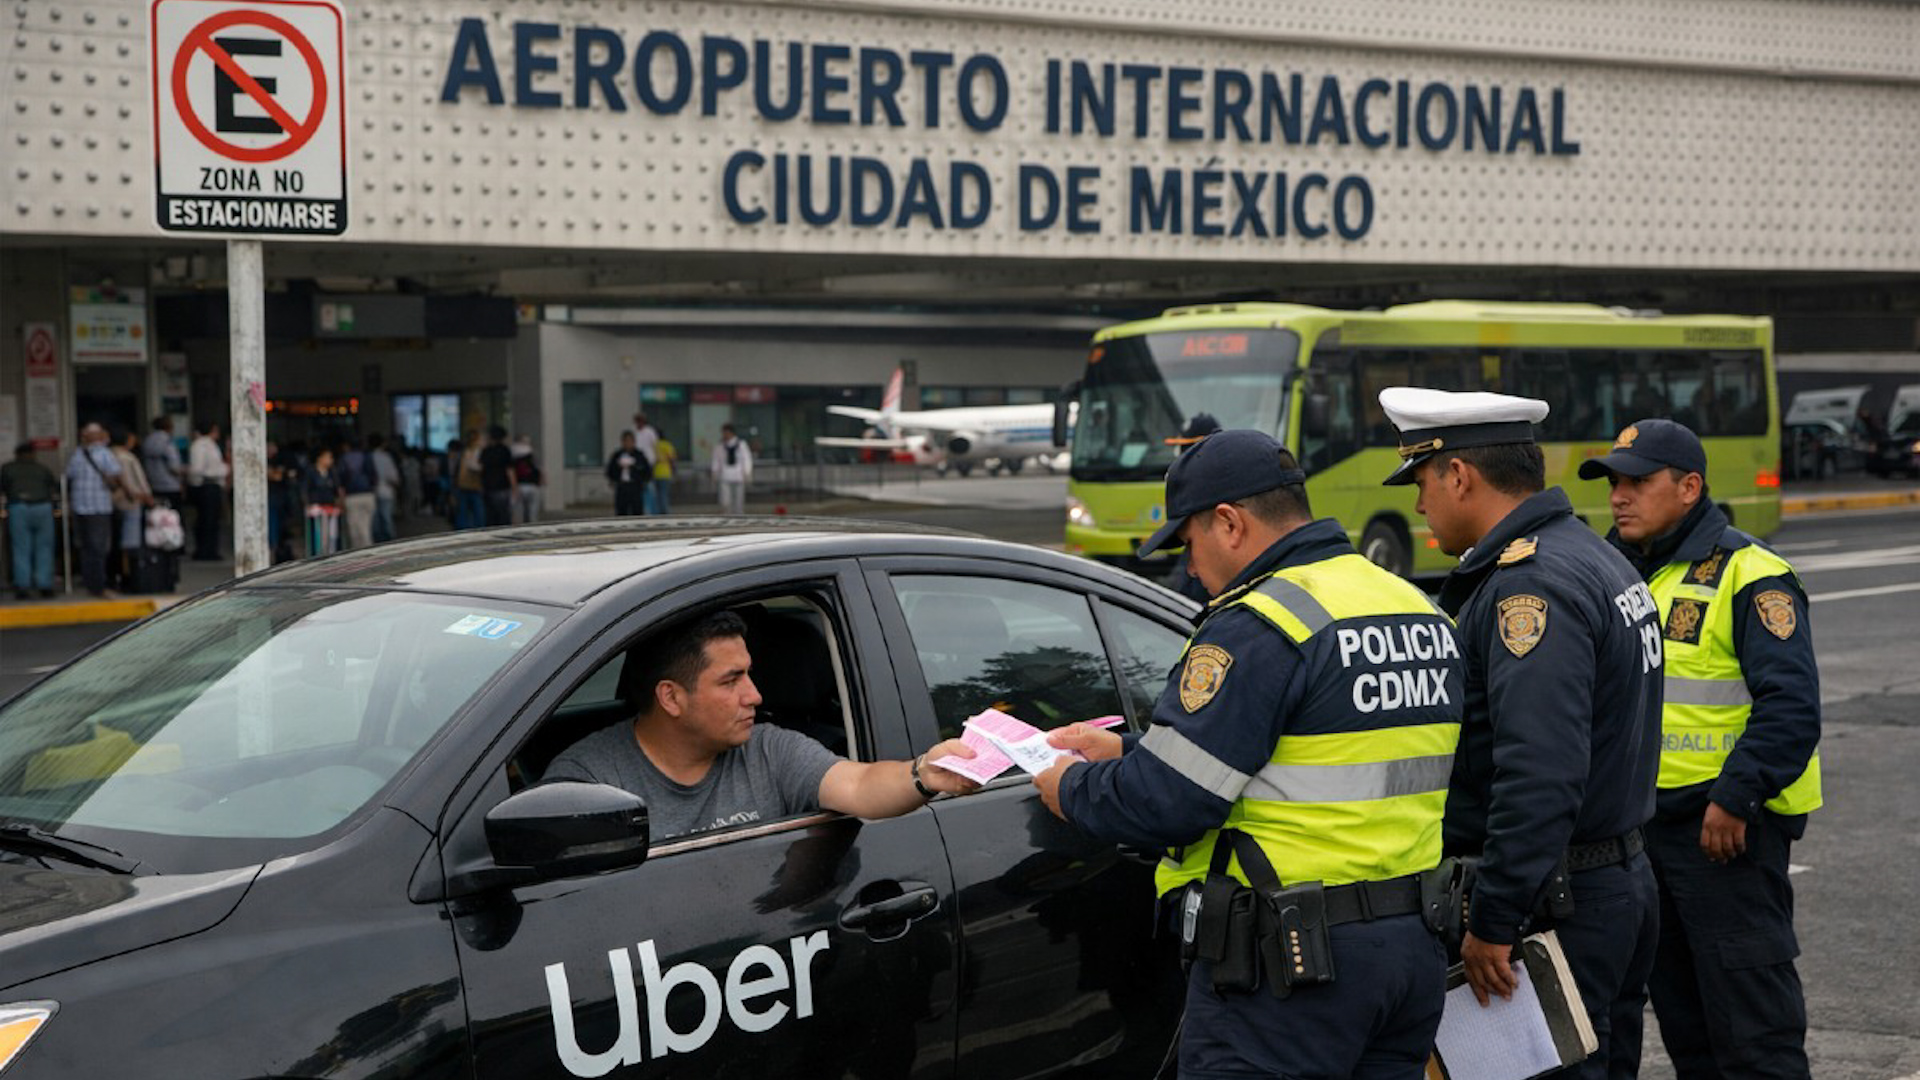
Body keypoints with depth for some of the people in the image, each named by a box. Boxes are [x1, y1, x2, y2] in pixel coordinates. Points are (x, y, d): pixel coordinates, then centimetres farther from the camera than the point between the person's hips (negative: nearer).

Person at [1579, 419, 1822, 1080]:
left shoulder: (1749, 576, -12)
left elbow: (1791, 706, -19)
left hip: (1725, 826, -8)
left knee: (1751, 1024, -5)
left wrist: (1733, 800, -22)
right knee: (1680, 1011, 17)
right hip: (1641, 822, 8)